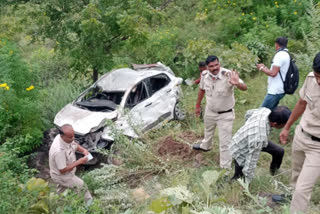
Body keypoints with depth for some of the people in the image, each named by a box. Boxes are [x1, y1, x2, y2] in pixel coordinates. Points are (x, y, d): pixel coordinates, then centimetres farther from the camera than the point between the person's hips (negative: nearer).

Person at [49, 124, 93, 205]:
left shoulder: (67, 138, -19)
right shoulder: (59, 151, -43)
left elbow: (75, 145, 3)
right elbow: (62, 170, -34)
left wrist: (83, 150, -17)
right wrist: (79, 162, -32)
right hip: (61, 176, -9)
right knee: (82, 186, 5)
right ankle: (89, 202, 30)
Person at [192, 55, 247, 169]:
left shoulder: (228, 75, -31)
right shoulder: (204, 75, -16)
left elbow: (244, 88, -41)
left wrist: (237, 83, -64)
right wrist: (197, 106, 13)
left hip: (225, 114, -5)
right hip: (210, 111, 5)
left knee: (225, 142, 2)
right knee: (208, 131, 33)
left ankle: (225, 167, 18)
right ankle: (205, 146, 64)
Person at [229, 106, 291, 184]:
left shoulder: (265, 110, -26)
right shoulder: (259, 137, -45)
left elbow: (248, 113, -1)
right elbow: (252, 161, -33)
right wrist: (247, 182, -20)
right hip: (241, 152, -7)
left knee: (279, 151, 11)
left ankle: (274, 171, 35)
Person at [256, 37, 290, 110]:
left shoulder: (280, 55, -15)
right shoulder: (286, 55, 16)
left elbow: (273, 73, -21)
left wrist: (262, 68, -6)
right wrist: (265, 67, 18)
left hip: (275, 91, -10)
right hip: (280, 90, 10)